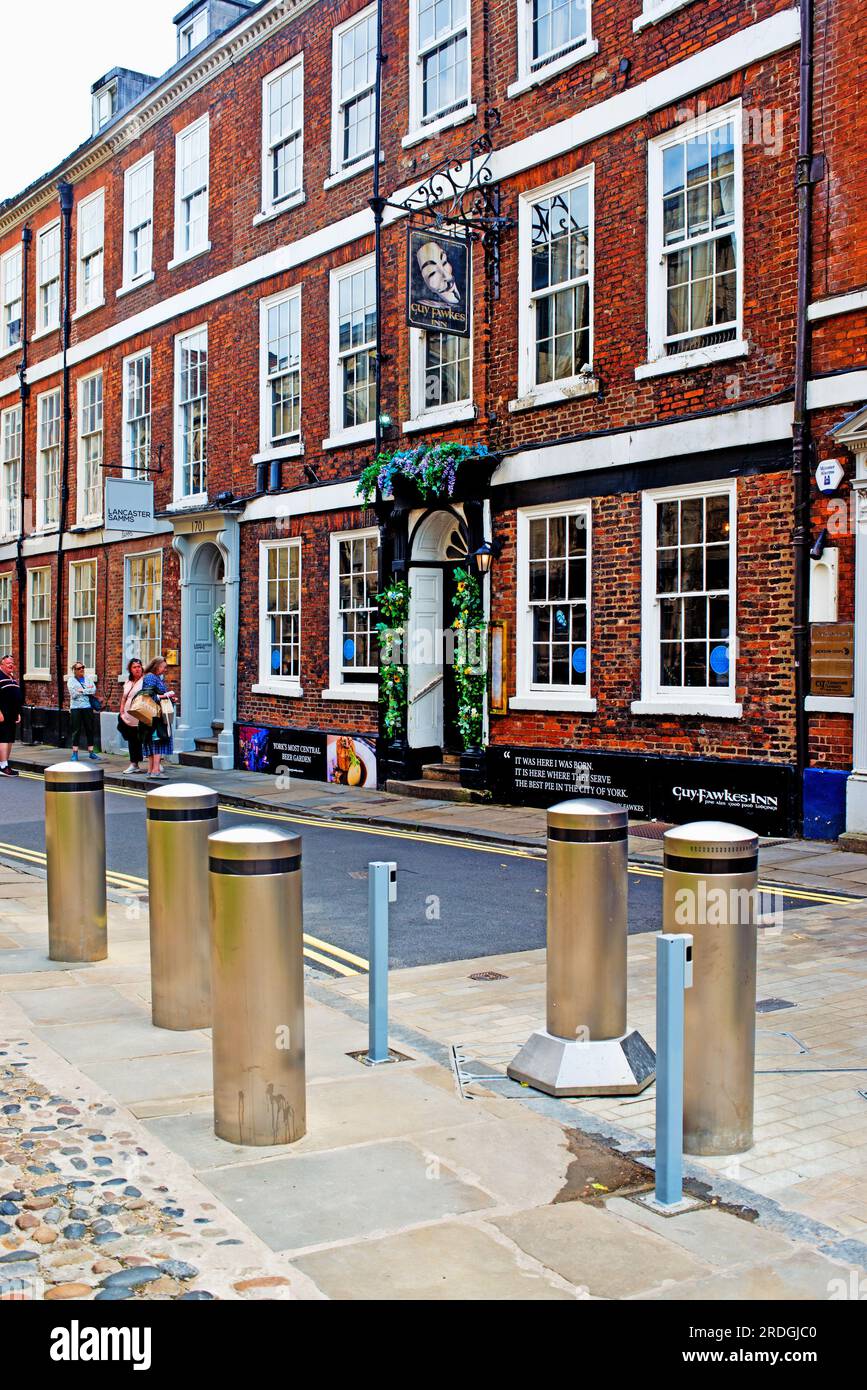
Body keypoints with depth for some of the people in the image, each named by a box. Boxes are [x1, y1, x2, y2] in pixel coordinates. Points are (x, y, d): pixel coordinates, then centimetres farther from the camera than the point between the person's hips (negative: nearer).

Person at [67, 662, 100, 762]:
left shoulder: (89, 678, 12)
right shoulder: (71, 681, 3)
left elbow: (94, 690, -3)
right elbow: (74, 694, -10)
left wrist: (82, 691, -10)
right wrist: (87, 690, -5)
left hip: (88, 707, 3)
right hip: (76, 708, -3)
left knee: (90, 730, 5)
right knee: (76, 731, -1)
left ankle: (91, 752, 12)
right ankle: (75, 753, 3)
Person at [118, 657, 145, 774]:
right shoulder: (128, 682, 16)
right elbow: (124, 699, 21)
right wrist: (121, 713, 13)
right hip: (128, 719, 7)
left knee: (138, 741, -3)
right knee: (131, 741, 11)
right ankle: (133, 764, 18)